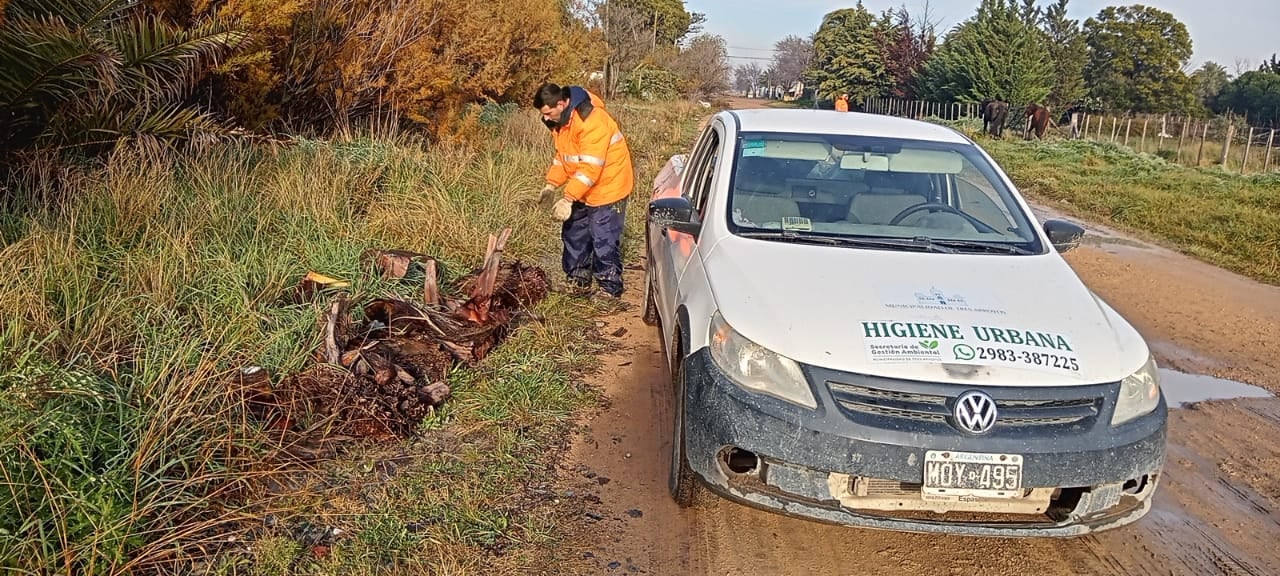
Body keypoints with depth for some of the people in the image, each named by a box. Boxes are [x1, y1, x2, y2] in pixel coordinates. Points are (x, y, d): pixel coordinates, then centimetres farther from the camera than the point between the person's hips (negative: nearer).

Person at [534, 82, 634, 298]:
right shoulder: (560, 120, 1)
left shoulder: (591, 120, -29)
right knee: (573, 234, 15)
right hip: (582, 190, 9)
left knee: (604, 241, -6)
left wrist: (568, 199, -31)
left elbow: (590, 167, -31)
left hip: (607, 188, -9)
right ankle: (578, 281, 29)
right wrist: (551, 185, 0)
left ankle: (610, 290, 7)